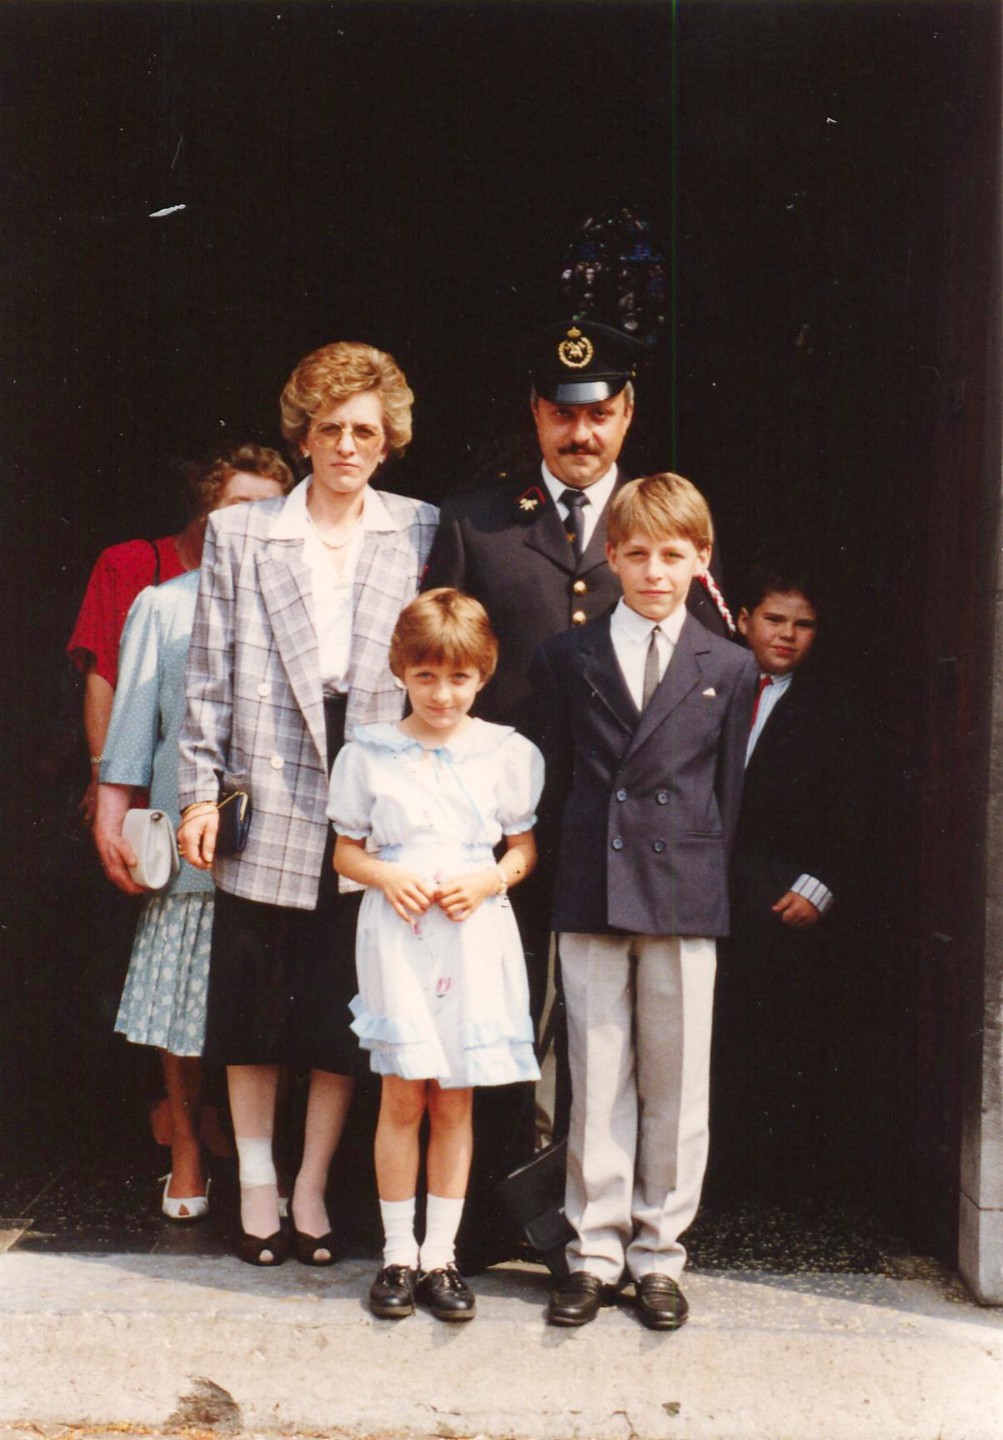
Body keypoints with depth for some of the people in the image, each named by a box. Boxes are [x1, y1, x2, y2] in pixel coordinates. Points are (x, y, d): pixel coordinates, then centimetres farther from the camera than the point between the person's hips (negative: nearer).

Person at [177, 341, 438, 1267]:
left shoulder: (421, 534, 5)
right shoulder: (239, 534, 6)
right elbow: (211, 672, 4)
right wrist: (202, 790, -1)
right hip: (269, 804, 0)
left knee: (347, 1013, 7)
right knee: (253, 1002, 9)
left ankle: (312, 1188, 22)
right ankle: (256, 1185, 24)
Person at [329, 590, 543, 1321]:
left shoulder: (506, 753, 2)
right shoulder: (370, 752, 2)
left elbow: (525, 848, 9)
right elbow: (347, 851, 8)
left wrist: (490, 881, -11)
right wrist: (386, 877, -12)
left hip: (475, 937, 1)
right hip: (397, 934, 0)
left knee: (456, 1099, 6)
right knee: (402, 1096, 1)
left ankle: (441, 1254, 16)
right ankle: (399, 1253, 14)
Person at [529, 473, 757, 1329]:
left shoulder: (729, 670, 6)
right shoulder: (566, 659, 6)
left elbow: (727, 792, 8)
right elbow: (553, 778, 8)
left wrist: (702, 872, 3)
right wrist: (572, 867, 3)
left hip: (685, 900, 0)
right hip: (591, 898, 0)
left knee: (677, 1088, 6)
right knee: (596, 1083, 6)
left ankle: (659, 1253, 20)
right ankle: (595, 1253, 17)